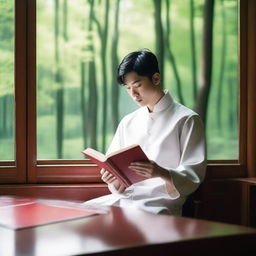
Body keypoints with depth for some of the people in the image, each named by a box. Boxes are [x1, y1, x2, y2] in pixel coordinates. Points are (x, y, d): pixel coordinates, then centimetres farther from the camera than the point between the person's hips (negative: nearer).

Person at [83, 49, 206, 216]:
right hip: (124, 198, 6)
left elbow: (194, 176, -7)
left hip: (161, 204, -6)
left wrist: (163, 174, -26)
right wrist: (113, 179, -6)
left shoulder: (187, 120, -1)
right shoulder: (128, 122, 18)